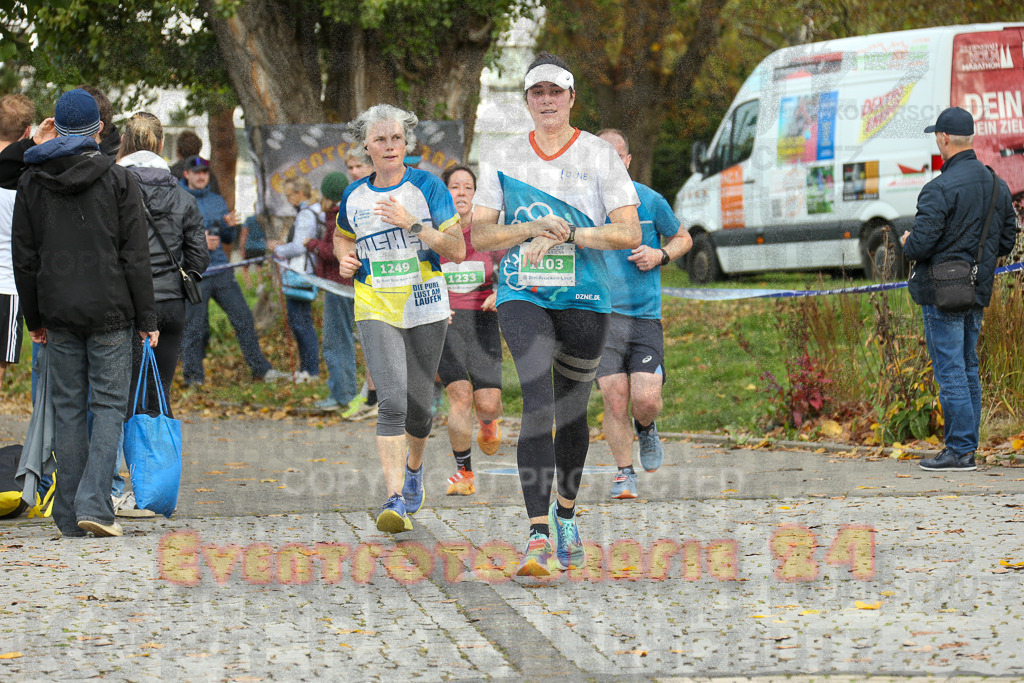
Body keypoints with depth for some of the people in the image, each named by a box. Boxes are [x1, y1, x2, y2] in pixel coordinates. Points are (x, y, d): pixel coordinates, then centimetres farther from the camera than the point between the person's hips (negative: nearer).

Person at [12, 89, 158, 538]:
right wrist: (146, 319, 0)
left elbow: (24, 259, 7)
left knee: (68, 407, 9)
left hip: (58, 314, 3)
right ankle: (94, 504, -13)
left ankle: (69, 515, 8)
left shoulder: (32, 183, 4)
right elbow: (135, 256, -5)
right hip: (109, 311, -3)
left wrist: (35, 319, 16)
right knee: (109, 404, 2)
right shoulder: (117, 181, -5)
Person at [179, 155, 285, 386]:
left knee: (243, 318, 3)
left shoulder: (217, 201, 16)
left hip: (221, 270, 5)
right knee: (195, 327, -2)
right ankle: (193, 376, 9)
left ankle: (260, 369, 9)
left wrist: (229, 226, -2)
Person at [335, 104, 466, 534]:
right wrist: (345, 258, 3)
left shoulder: (427, 187, -3)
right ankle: (396, 500, -24)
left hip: (426, 310, 0)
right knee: (392, 402, -18)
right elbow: (343, 236, 26)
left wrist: (411, 223, -19)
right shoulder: (354, 197, 5)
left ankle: (414, 467, 42)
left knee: (418, 407, 9)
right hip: (376, 312, 0)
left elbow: (457, 250, -7)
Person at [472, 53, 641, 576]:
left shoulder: (599, 155, 0)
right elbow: (480, 235, 4)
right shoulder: (504, 158, 6)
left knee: (572, 410, 11)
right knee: (538, 401, -19)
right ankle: (539, 536, -27)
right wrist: (532, 228, -13)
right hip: (522, 295, -1)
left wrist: (566, 233, -17)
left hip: (584, 298, 1)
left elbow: (629, 233, -5)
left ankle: (566, 518, 36)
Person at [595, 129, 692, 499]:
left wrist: (661, 255, -3)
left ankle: (646, 429, 25)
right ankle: (624, 472, 9)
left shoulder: (650, 201, 3)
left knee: (646, 398, -10)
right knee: (614, 397, -6)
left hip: (644, 315, 0)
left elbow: (683, 238, 17)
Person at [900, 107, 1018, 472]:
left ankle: (959, 450, -6)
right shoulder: (997, 185, 7)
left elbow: (919, 245, -21)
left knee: (950, 372, -5)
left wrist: (907, 241, 1)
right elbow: (1007, 241, 14)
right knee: (968, 370, 14)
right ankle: (967, 448, 17)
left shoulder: (940, 188, -18)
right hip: (978, 291, 8)